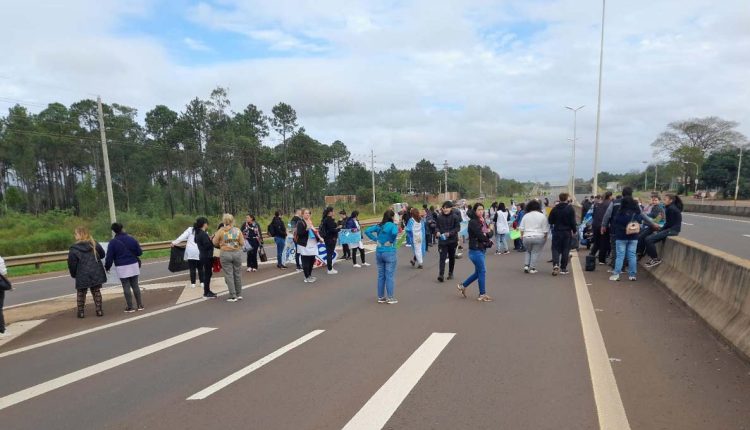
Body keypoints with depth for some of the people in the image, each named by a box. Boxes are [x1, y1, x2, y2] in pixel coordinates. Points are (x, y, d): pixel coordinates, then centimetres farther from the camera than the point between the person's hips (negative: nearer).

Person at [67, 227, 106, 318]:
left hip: (82, 276, -3)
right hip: (96, 274, 3)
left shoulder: (74, 248, -11)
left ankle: (80, 312, 16)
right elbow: (102, 254, 11)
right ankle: (99, 310, 11)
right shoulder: (94, 244, -1)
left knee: (81, 293, 14)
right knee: (96, 292, 11)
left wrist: (73, 274, 7)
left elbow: (72, 263, -8)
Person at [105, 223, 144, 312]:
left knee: (126, 287, 3)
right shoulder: (131, 239, -2)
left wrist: (107, 266, 9)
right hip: (133, 265, 2)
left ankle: (130, 307, 4)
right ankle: (140, 305, 11)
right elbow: (139, 252, 1)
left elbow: (109, 256, -5)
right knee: (135, 285, 10)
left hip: (122, 268, -2)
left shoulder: (112, 242, -7)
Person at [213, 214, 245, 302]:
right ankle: (239, 294, 22)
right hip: (237, 253, 2)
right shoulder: (237, 230, -2)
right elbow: (242, 243, -1)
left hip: (225, 254, -2)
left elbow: (215, 242, 0)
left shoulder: (221, 231, -5)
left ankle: (233, 296, 5)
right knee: (238, 274, 13)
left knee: (229, 275, 4)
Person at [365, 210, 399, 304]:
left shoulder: (379, 226, 6)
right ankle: (390, 298, 8)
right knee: (389, 276, 2)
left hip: (379, 252, 6)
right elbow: (395, 233, -32)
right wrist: (392, 241, -14)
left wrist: (375, 239, 3)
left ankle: (380, 297, 20)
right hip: (389, 252, -6)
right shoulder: (393, 225, -11)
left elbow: (367, 231, 3)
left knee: (381, 275, 13)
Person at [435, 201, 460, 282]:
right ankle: (441, 274, -14)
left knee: (451, 257, 13)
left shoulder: (454, 217, -8)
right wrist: (438, 231, -10)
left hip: (452, 240, 0)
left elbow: (458, 228, -8)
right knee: (442, 257, -8)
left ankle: (450, 273, 29)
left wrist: (450, 233, -21)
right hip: (442, 240, 1)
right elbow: (437, 226, 11)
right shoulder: (439, 217, 0)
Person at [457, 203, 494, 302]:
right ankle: (482, 294, 8)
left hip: (481, 250, 9)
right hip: (475, 250, -9)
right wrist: (488, 239, -1)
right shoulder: (473, 222, -15)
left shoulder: (482, 221, 11)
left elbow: (489, 234, 9)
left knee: (478, 272, 14)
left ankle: (462, 286, 28)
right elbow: (480, 236, -19)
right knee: (482, 271, -3)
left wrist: (486, 234, -12)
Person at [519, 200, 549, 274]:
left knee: (528, 252, 20)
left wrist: (522, 235, 16)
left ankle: (526, 265, 9)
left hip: (527, 237, 2)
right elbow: (545, 230, -1)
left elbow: (522, 228, 7)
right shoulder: (542, 216, -1)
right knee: (535, 253, 6)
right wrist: (545, 237, 9)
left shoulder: (526, 216, 6)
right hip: (538, 237, -2)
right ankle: (532, 268, 5)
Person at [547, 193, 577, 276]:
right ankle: (563, 268, 10)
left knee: (555, 248, 6)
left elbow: (550, 221, 1)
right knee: (565, 250, 7)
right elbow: (573, 221, -6)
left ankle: (555, 264, -16)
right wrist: (574, 231, 5)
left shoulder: (555, 208, -1)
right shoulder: (570, 208, -6)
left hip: (556, 232, 1)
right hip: (567, 232, -1)